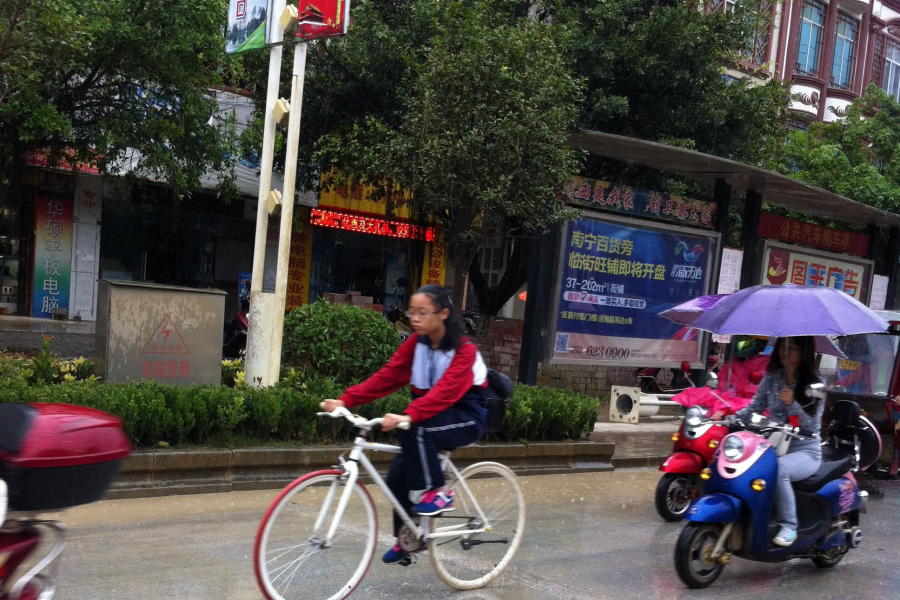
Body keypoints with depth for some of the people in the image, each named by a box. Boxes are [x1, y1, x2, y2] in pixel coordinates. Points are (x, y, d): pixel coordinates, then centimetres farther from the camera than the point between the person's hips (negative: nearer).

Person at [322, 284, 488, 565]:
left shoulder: (464, 350, -20)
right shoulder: (415, 344, -1)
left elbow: (445, 391, -34)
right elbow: (386, 376, -9)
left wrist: (408, 416, -49)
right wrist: (345, 400, -21)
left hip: (465, 418, -6)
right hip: (430, 417, 6)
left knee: (414, 430, -33)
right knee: (398, 475, -6)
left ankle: (437, 493, -14)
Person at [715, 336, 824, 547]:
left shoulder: (815, 383, -4)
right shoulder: (771, 377, 8)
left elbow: (812, 425, -8)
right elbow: (754, 409, 4)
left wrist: (792, 404, -24)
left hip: (805, 450, -4)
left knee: (778, 469, -37)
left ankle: (788, 526, -23)